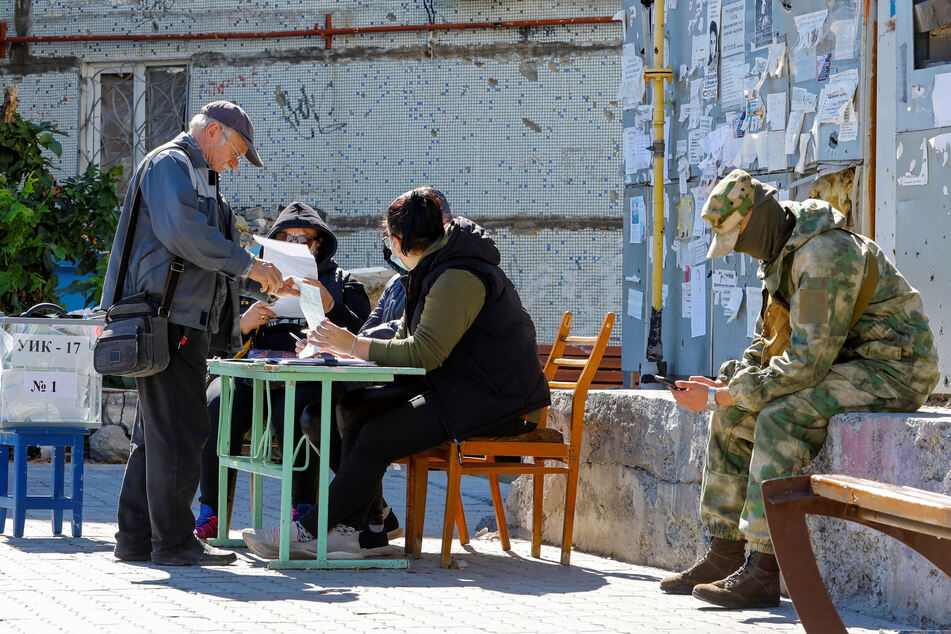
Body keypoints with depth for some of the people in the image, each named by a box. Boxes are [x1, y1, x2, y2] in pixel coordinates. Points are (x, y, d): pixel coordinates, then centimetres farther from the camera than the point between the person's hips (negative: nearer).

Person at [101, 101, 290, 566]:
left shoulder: (196, 176, 28)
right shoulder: (169, 164, -6)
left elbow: (211, 258, 30)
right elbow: (182, 232, -22)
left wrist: (268, 286, 19)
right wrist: (247, 266, -16)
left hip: (184, 322, 11)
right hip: (166, 318, -11)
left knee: (156, 434, 12)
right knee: (179, 431, -10)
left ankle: (136, 537, 15)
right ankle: (173, 541, -8)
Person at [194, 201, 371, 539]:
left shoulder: (342, 282, 19)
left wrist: (330, 307, -13)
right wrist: (244, 324, -2)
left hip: (310, 376, -2)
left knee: (291, 412, -37)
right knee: (218, 405, -29)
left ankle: (303, 507, -26)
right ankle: (210, 511, -22)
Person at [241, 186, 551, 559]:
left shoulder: (458, 277, -18)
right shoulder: (438, 269, 16)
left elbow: (425, 352, -24)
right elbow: (408, 337, 20)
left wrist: (354, 346, -17)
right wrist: (345, 344, 7)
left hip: (494, 399, -10)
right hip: (458, 388, 10)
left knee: (379, 436, -21)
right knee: (355, 408, -1)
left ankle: (311, 532, -13)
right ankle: (360, 531, -8)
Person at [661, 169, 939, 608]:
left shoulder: (823, 256, -24)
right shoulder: (784, 256, 10)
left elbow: (807, 362, -28)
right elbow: (770, 342, 20)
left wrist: (719, 395, -22)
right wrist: (725, 385, 0)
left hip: (892, 370, -11)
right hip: (844, 365, 11)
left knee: (780, 418, -29)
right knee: (734, 414, 5)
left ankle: (763, 571, -29)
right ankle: (725, 555, 4)